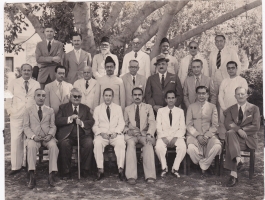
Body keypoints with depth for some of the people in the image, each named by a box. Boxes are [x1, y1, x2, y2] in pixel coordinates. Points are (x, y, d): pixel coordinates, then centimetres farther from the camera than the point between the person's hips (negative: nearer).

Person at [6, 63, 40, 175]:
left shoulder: (36, 84, 11)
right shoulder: (14, 83, 9)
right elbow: (9, 98, 8)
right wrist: (10, 111, -1)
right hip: (16, 116, -1)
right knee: (16, 140, -5)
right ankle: (16, 166, 2)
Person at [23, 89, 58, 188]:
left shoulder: (50, 110, 14)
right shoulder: (29, 110, 11)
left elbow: (53, 126, 8)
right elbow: (26, 126, 4)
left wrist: (50, 135, -14)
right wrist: (33, 136, -15)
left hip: (47, 137, 1)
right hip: (34, 137, -1)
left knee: (53, 146, -32)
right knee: (31, 146, -35)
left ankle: (51, 175, -27)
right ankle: (32, 177, -31)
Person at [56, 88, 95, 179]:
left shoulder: (86, 108, 22)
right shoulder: (63, 107, 16)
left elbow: (92, 121, 9)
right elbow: (57, 121, 1)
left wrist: (82, 123, -10)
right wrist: (69, 118, -12)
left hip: (83, 135, 1)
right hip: (68, 135, -1)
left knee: (89, 143, -29)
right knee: (64, 144, -32)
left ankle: (84, 170, -14)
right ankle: (66, 172, -16)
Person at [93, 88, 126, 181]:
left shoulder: (118, 108, 17)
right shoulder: (97, 109, 15)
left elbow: (121, 123, 8)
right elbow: (95, 125, 7)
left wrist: (115, 132, -12)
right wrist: (101, 133, -13)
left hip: (115, 134, 0)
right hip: (101, 134, 0)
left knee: (121, 143, -33)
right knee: (97, 143, -32)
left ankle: (120, 169, -30)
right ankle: (100, 169, -26)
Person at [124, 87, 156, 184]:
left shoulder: (148, 107, 15)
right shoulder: (127, 109, 19)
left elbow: (152, 123, 3)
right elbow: (124, 125, 16)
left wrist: (149, 134, -16)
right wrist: (128, 130, -9)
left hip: (144, 134, 0)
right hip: (131, 134, 0)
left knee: (148, 144, -34)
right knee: (131, 143, -34)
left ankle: (150, 176, -35)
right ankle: (131, 176, -36)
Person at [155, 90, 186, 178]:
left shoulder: (180, 111, 14)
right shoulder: (160, 110, 14)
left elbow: (182, 128, 6)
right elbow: (158, 127, 5)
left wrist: (176, 137, -12)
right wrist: (163, 137, -13)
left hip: (176, 136, 0)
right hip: (163, 136, 0)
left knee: (183, 147, -31)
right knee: (158, 147, -32)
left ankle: (175, 168, -15)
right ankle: (164, 168, -10)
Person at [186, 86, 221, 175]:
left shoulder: (212, 107, 11)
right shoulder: (191, 107, 10)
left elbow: (215, 125, 5)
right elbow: (188, 125, 2)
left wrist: (206, 136, -11)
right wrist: (197, 135, -13)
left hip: (209, 135, 1)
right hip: (194, 135, -1)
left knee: (217, 146, -30)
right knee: (191, 148, -33)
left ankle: (203, 164, -7)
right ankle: (202, 163, -1)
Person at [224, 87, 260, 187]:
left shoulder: (254, 109, 9)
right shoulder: (230, 110, 15)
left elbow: (256, 127, -2)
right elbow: (227, 124, -2)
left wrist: (242, 129, -13)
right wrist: (238, 129, -21)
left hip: (249, 138, -3)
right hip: (235, 137, 3)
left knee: (230, 145, -33)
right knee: (230, 133, -35)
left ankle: (233, 175, -34)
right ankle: (238, 159, -41)